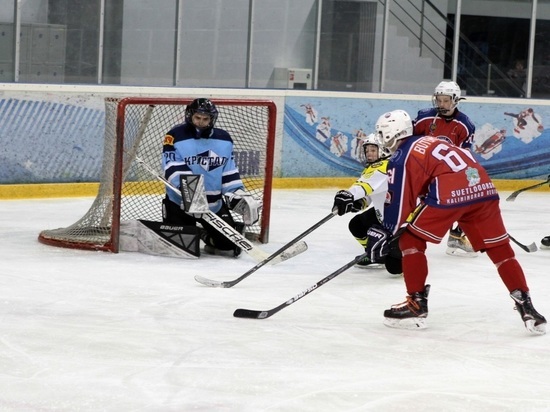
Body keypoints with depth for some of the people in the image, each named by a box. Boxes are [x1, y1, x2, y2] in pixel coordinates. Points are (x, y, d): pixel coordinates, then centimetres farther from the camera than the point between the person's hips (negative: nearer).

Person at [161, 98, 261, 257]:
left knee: (229, 243, -3)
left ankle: (205, 236, 31)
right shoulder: (175, 137, -12)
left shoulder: (224, 139, 3)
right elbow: (174, 169, -20)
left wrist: (240, 195, -5)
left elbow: (230, 172, 7)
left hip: (215, 203, 4)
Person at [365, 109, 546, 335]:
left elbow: (399, 201, 4)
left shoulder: (401, 158, 8)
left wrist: (384, 233, 13)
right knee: (500, 249, 13)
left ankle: (416, 305, 9)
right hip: (484, 189, 7)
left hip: (450, 194, -7)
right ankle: (525, 306, 5)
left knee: (410, 240, 11)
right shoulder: (431, 141, 30)